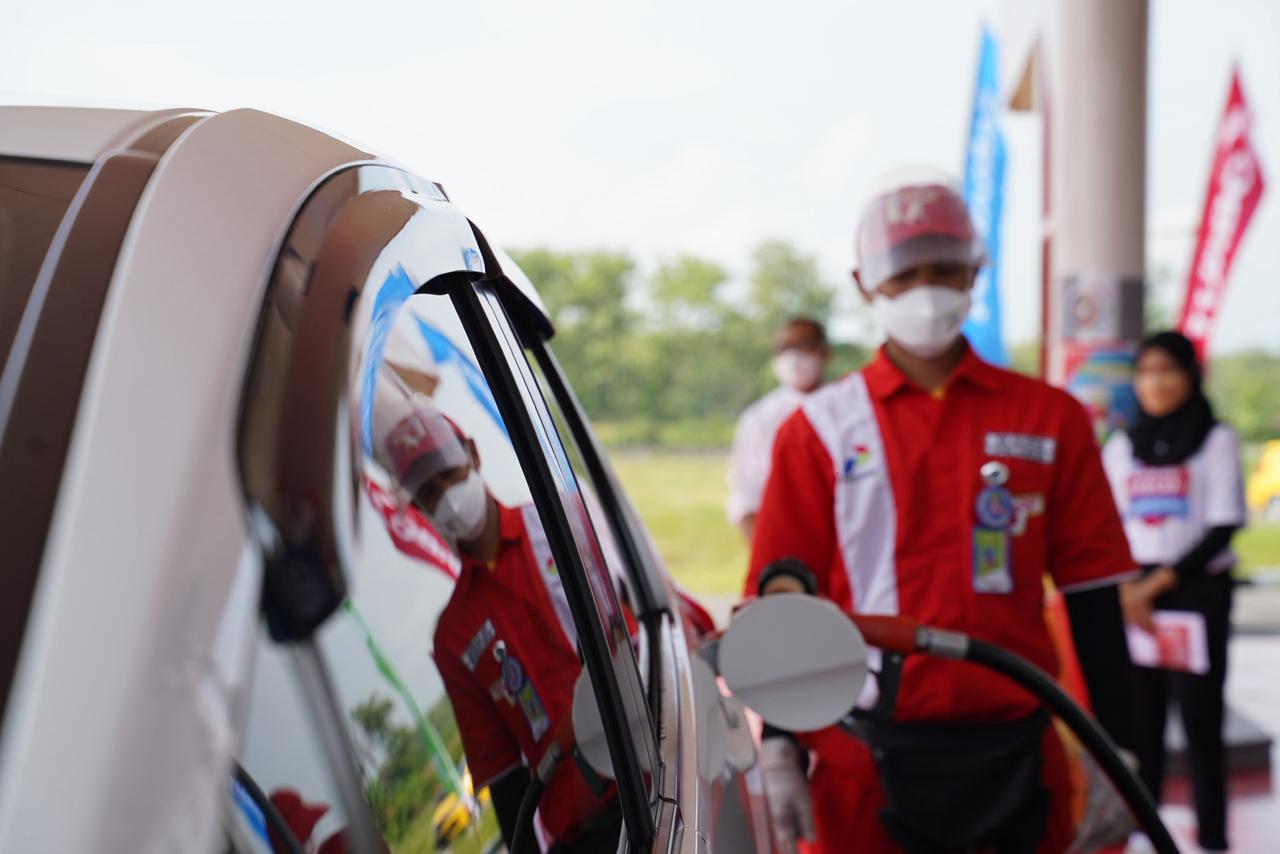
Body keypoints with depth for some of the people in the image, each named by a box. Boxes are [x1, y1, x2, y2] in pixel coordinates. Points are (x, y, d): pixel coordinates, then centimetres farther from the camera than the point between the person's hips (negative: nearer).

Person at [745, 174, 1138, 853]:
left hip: (1018, 749, 1)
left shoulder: (1050, 418, 6)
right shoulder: (819, 429, 3)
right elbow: (784, 597, 3)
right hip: (868, 758, -1)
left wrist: (1115, 751, 3)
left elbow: (1092, 595, 6)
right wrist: (778, 747, -3)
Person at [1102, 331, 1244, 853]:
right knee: (1139, 717, 2)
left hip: (1197, 592, -3)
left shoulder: (1216, 440, 1)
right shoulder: (1121, 447, 11)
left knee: (1199, 719, -4)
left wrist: (1158, 583, -12)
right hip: (1132, 596, 3)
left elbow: (1221, 528, -6)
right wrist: (1128, 589, -9)